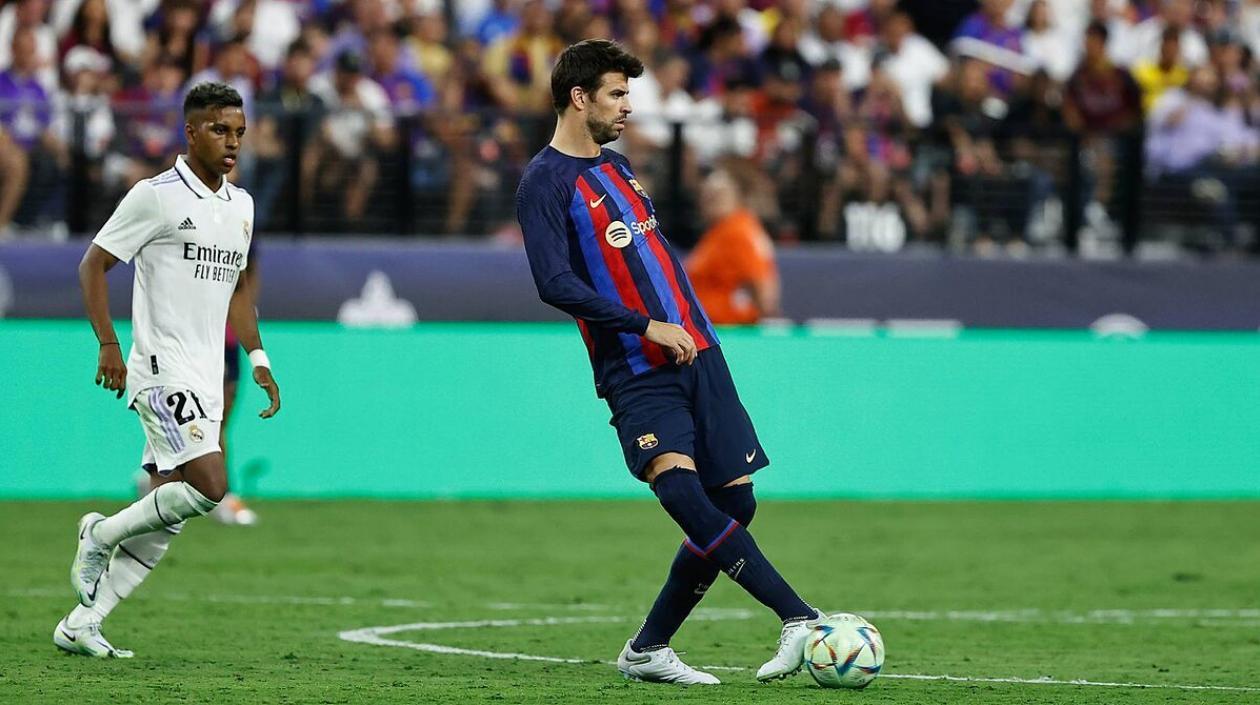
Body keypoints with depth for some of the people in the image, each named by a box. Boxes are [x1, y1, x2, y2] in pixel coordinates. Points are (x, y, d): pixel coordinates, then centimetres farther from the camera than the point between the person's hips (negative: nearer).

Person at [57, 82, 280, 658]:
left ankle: (81, 624, 11)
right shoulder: (156, 196, -8)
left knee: (165, 519, 4)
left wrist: (258, 359, 17)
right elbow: (92, 264, -4)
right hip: (162, 371, -8)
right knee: (209, 486, -22)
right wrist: (109, 345, -13)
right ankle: (101, 535, 0)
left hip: (205, 381, 8)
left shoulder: (241, 206, 14)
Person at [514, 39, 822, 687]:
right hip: (636, 371, -8)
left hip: (695, 352, 8)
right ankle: (799, 619, -34)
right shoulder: (545, 181, -6)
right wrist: (646, 326, -17)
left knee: (734, 503, 1)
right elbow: (555, 284, -16)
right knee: (679, 487, -28)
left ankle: (647, 649, 13)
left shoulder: (618, 166, 19)